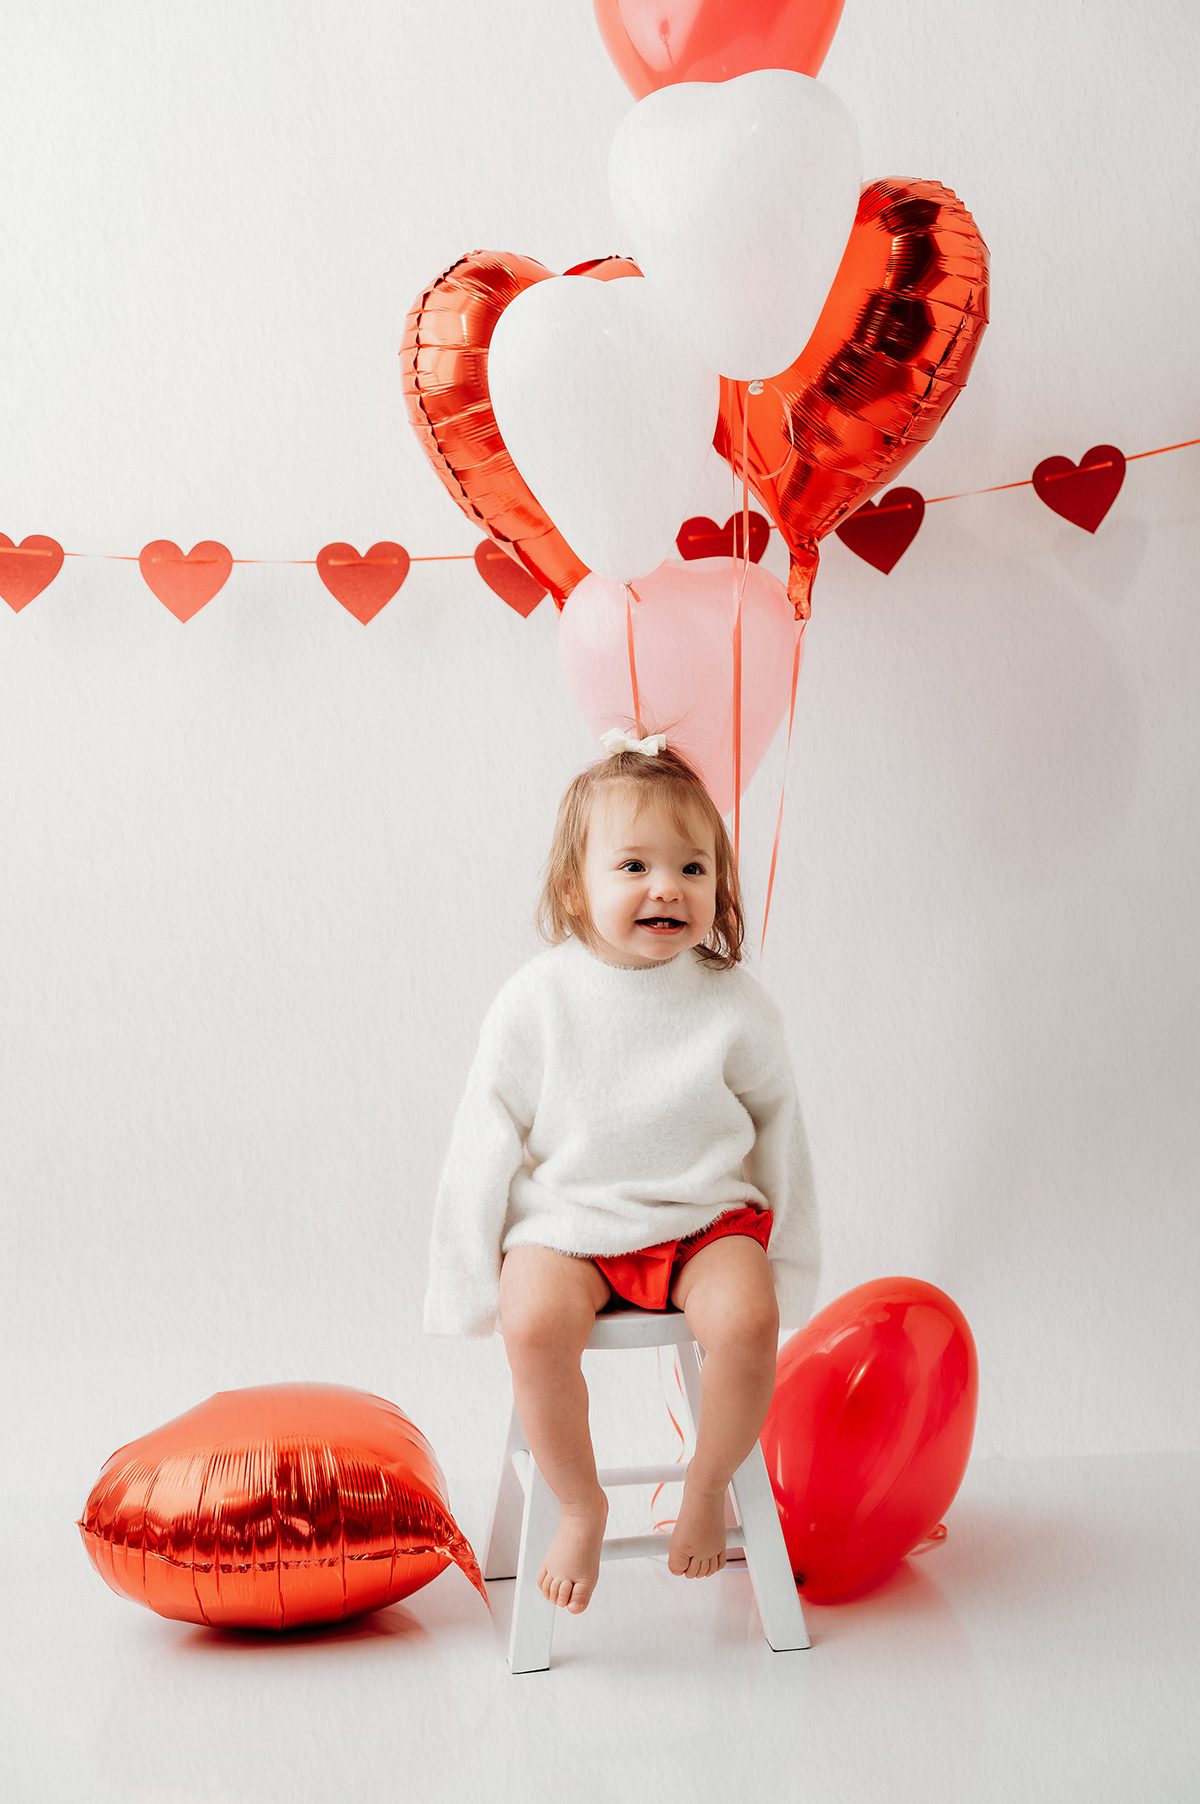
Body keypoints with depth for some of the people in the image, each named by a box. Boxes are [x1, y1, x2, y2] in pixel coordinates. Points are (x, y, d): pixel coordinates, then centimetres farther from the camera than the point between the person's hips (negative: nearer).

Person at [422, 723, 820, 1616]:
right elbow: (486, 1141, 1)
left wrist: (788, 1265, 13)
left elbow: (779, 1132, 9)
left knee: (747, 1318, -28)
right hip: (565, 1223, 0)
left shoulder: (736, 1005, -4)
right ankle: (581, 1506, -5)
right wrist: (467, 1275, 3)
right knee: (534, 1324, -30)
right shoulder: (536, 1000, -6)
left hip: (707, 1220, 1)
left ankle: (708, 1483, 1)